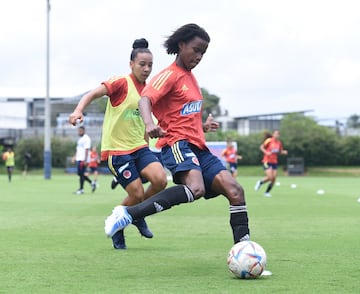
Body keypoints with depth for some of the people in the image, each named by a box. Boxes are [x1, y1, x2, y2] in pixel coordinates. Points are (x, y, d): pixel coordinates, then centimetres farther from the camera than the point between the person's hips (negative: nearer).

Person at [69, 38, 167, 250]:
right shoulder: (122, 83, -11)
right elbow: (93, 94, -21)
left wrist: (145, 146, 23)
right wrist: (79, 111, -39)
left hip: (139, 146, 6)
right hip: (117, 148, -6)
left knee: (160, 180, -16)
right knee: (137, 193, -10)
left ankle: (138, 214, 11)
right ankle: (117, 229, 18)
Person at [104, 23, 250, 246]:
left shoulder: (190, 77, 22)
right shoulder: (170, 75, -4)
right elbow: (145, 98, -22)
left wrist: (203, 127, 22)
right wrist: (149, 123, -41)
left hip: (198, 147, 9)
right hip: (178, 144, -9)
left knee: (235, 190, -5)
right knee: (195, 189, -35)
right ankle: (127, 214, -35)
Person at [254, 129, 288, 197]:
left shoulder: (279, 143, 5)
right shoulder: (269, 141, -10)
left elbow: (280, 151, 17)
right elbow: (261, 147, -4)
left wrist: (284, 152, -4)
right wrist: (266, 152, -19)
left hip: (274, 162, 6)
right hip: (267, 161, -6)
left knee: (274, 179, -1)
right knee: (270, 177, -17)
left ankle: (267, 192, 14)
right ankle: (260, 182, 14)